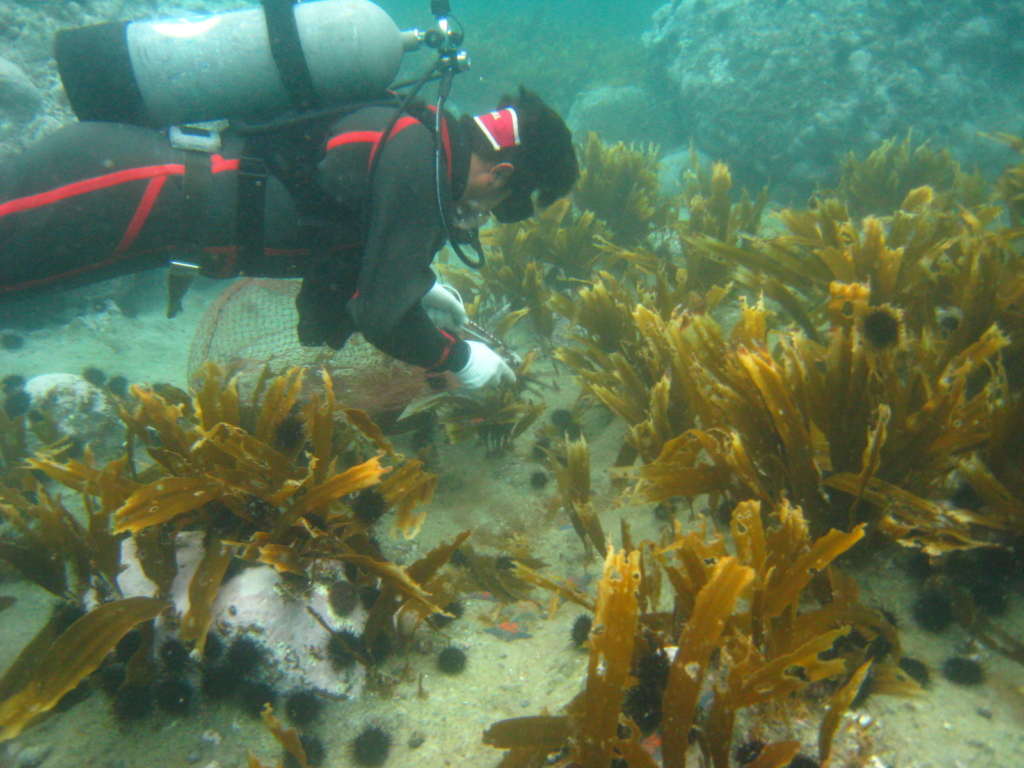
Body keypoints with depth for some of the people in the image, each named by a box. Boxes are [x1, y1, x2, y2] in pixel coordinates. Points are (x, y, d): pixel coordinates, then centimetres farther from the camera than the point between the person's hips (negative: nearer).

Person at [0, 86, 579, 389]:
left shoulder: (417, 135, 11)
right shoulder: (418, 163, -17)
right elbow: (382, 316, -16)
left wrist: (418, 285, 24)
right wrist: (459, 357, 0)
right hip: (129, 184, -9)